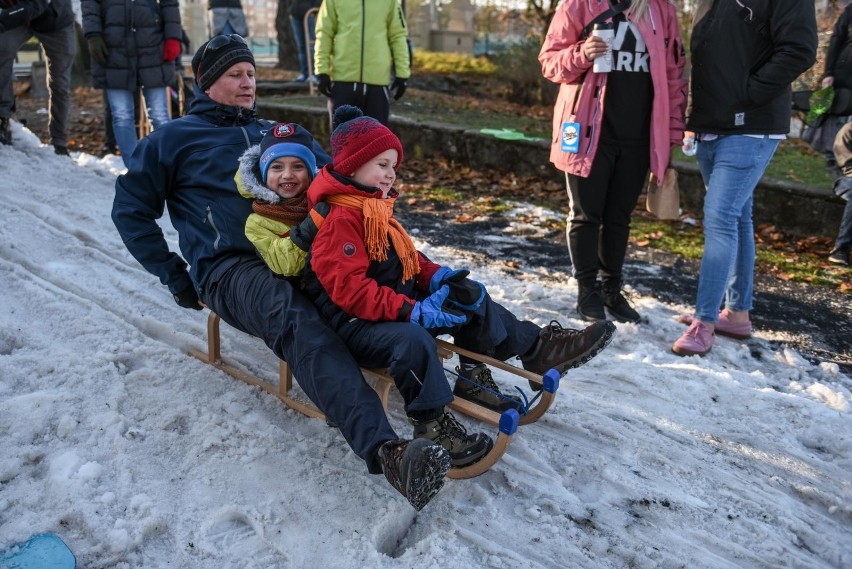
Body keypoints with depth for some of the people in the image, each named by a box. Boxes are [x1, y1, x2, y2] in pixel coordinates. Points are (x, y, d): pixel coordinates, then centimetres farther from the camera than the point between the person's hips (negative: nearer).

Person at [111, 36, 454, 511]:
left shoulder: (277, 133, 29)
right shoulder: (174, 139, 15)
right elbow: (131, 209, 14)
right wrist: (176, 277, 5)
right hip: (230, 268, -6)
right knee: (292, 315, -41)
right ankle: (384, 449, -58)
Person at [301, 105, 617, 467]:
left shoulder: (375, 207, 14)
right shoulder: (338, 219, -20)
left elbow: (406, 258, 19)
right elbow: (350, 288, -28)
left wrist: (436, 277, -1)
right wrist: (411, 311, -31)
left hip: (397, 305, 10)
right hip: (357, 325, -10)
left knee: (470, 299, 9)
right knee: (413, 339, -39)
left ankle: (536, 347, 20)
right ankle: (432, 425, -25)